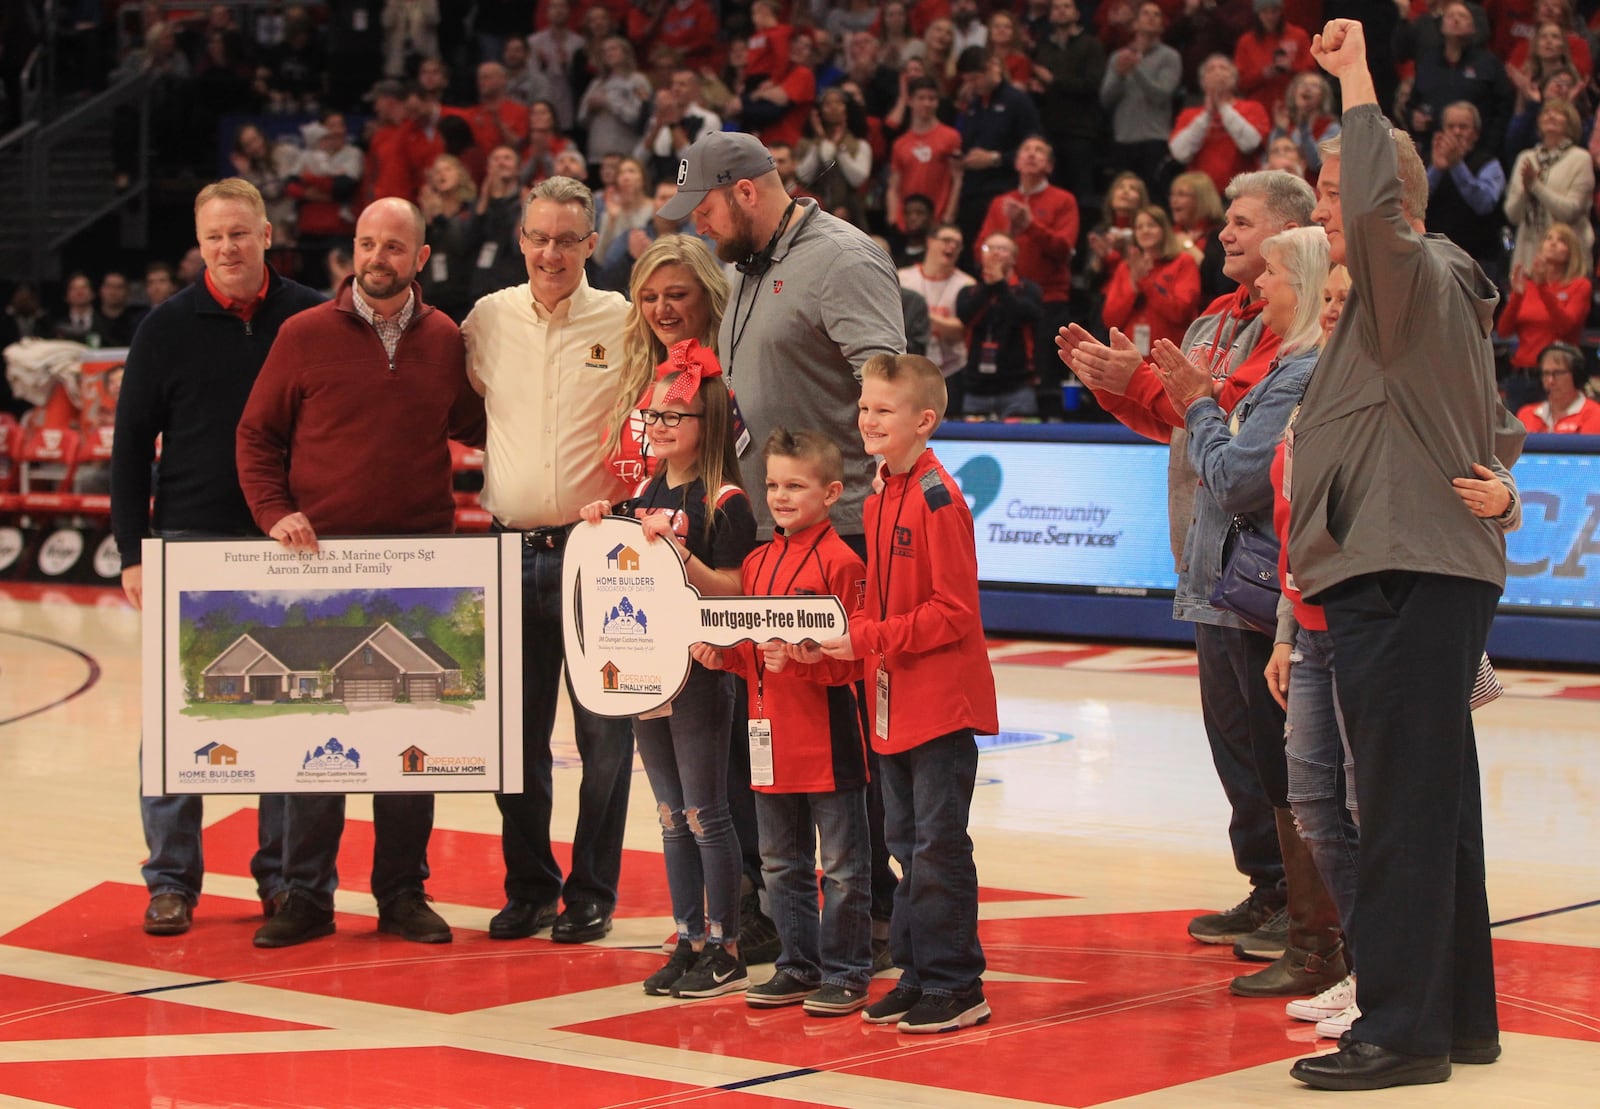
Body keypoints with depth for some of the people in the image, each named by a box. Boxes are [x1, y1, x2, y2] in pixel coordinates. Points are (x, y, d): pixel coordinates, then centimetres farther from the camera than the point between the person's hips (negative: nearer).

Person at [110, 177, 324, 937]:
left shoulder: (313, 319, 1)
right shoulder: (170, 326, 1)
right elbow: (130, 442, 3)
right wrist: (132, 551, -3)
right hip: (190, 542, 0)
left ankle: (285, 875, 17)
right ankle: (171, 880, 10)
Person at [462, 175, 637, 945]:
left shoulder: (624, 323, -1)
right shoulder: (488, 319, 7)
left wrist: (626, 501, -11)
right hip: (514, 548, 3)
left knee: (603, 731, 1)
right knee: (515, 731, 8)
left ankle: (592, 891, 11)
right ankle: (529, 886, 20)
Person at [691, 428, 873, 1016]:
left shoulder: (841, 563, -12)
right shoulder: (757, 562, 11)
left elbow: (850, 657, -14)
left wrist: (796, 658, -27)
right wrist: (719, 654, -1)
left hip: (828, 740, -8)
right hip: (772, 740, 8)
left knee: (842, 865, 2)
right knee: (781, 864, 15)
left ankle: (846, 973, 10)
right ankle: (798, 967, 26)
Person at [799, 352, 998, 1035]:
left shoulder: (936, 497, -16)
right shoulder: (880, 498, 11)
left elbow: (954, 612, -19)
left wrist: (869, 639, -19)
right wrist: (835, 641, 0)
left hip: (941, 702, -9)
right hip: (894, 704, 9)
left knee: (938, 849, -3)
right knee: (907, 845, 14)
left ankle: (955, 986, 4)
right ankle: (918, 975, 23)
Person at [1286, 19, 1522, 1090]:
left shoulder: (1421, 277, -9)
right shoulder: (1393, 296, 22)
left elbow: (1378, 210, -33)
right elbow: (1499, 433, 29)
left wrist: (1356, 78, -23)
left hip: (1412, 583, -11)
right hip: (1407, 578, 11)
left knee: (1403, 811, -10)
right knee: (1437, 808, 13)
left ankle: (1399, 1030, -9)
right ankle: (1461, 1018, 20)